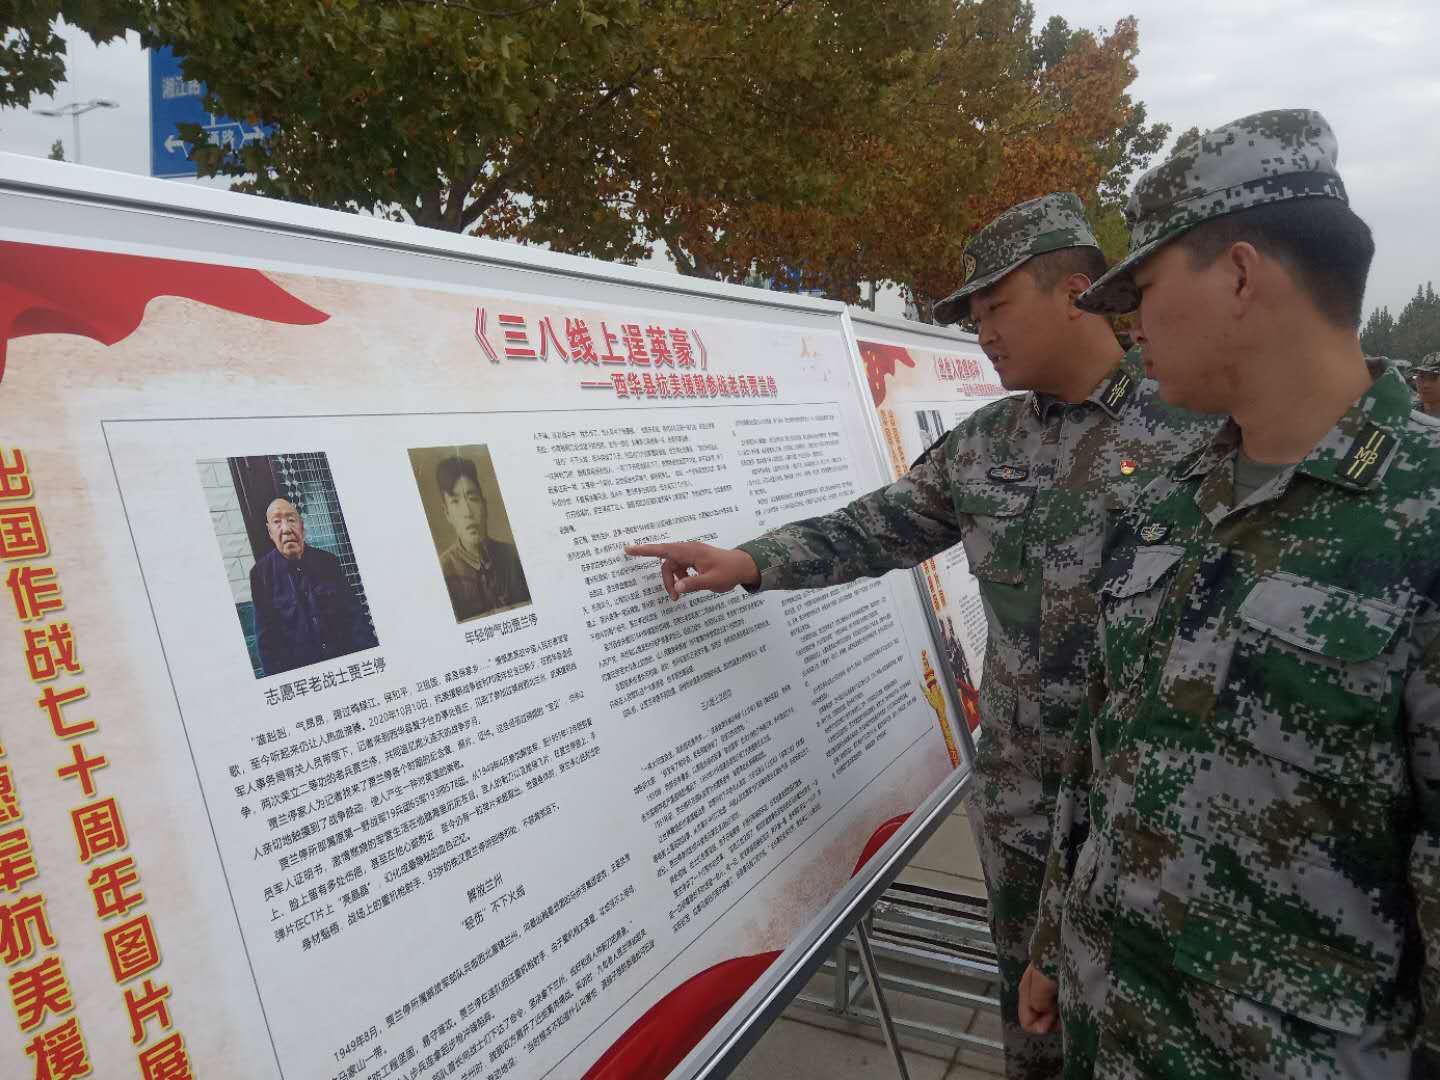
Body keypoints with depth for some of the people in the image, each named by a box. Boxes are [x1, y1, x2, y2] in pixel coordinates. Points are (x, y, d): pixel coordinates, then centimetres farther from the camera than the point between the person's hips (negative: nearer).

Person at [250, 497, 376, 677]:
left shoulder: (328, 561, 5)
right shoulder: (261, 573, 0)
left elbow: (354, 617, 3)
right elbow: (266, 636, 1)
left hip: (346, 663, 2)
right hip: (297, 672, -1)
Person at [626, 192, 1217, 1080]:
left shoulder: (1194, 429, -13)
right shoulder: (982, 444, 3)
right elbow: (874, 531, 7)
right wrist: (748, 561, -5)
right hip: (1018, 792, 5)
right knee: (1031, 1003, 22)